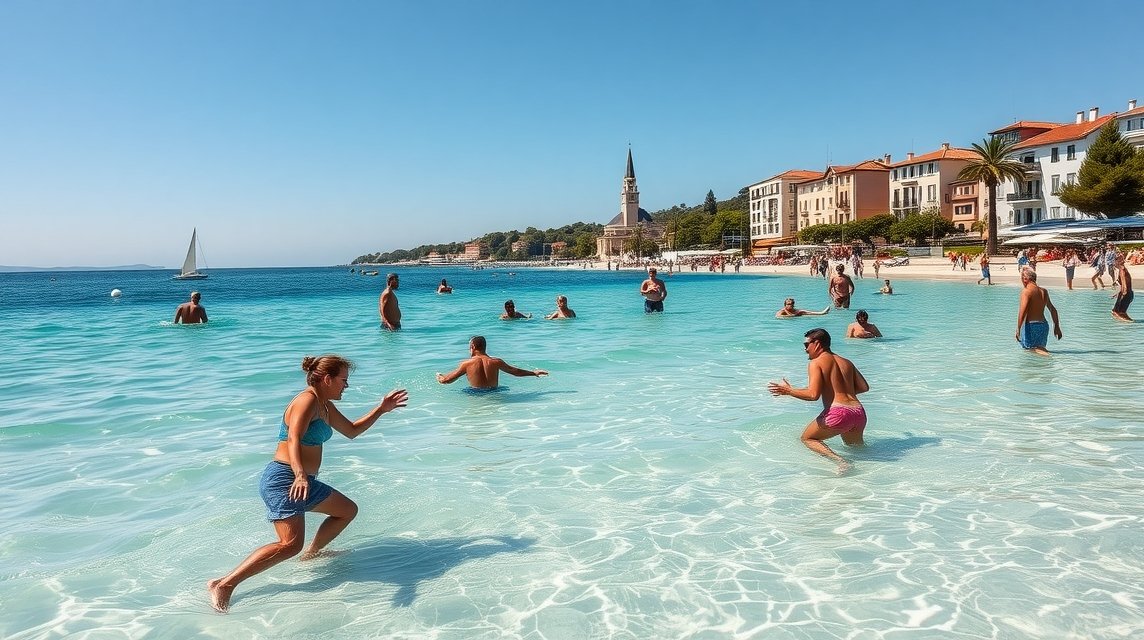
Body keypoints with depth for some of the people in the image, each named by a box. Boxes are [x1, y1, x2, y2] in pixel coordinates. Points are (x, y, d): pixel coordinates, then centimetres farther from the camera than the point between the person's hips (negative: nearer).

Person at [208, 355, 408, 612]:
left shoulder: (325, 407, 17)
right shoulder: (307, 400, -13)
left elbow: (352, 431, 28)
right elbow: (294, 440, -26)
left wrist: (381, 409, 21)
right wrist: (300, 475, -41)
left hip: (304, 481, 10)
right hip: (283, 479, -10)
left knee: (348, 510, 19)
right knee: (291, 543, -21)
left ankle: (311, 554, 28)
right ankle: (223, 584, -16)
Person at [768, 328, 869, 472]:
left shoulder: (816, 363, 0)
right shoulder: (846, 362, 20)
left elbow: (813, 394, -11)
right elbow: (864, 387, 18)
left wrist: (788, 391, 2)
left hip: (837, 412, -7)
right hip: (859, 413, 7)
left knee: (807, 438, 13)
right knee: (856, 446, 35)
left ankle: (839, 460, -10)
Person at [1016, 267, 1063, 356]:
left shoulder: (1026, 291, -11)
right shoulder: (1043, 291, 11)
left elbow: (1022, 311, -21)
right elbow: (1053, 310, 18)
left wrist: (1018, 329, -18)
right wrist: (1056, 327, 26)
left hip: (1031, 325, -7)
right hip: (1044, 325, 7)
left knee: (1032, 349, -2)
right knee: (1040, 347, 22)